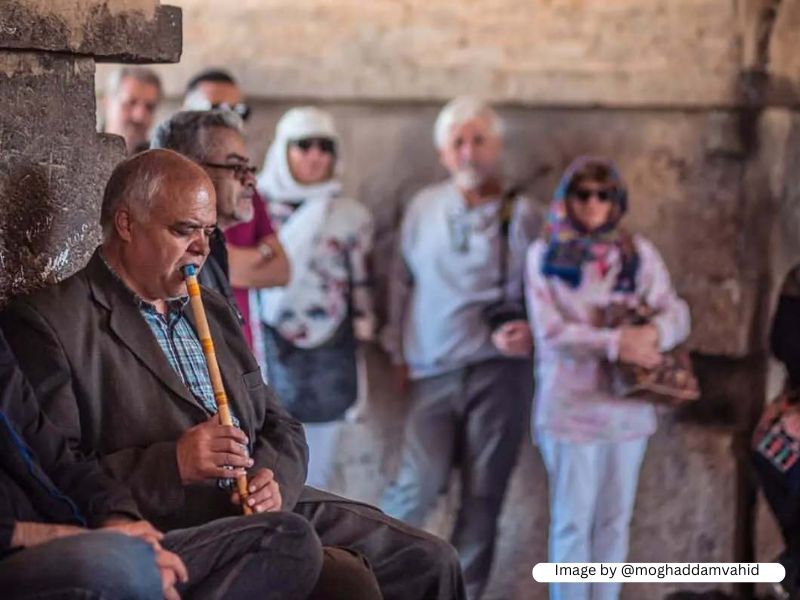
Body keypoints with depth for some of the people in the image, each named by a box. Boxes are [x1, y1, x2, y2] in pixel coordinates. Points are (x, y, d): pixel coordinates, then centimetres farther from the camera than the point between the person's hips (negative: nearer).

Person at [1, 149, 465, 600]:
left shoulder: (212, 309, 22)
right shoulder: (47, 324, -4)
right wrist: (171, 464, -21)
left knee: (428, 563, -1)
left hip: (276, 510, 8)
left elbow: (278, 426, 22)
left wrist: (274, 481, -1)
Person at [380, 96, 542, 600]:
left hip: (498, 369, -1)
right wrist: (399, 350, 12)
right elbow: (402, 283, 15)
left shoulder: (522, 213, 0)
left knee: (484, 496, 3)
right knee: (419, 484, -9)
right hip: (434, 370, 1)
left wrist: (526, 332, -14)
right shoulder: (423, 208, 7)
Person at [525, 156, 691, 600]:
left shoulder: (639, 253, 7)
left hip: (628, 404, 3)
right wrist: (614, 343, -23)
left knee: (615, 520, 10)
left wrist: (654, 332, -24)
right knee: (573, 521, 0)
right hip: (571, 406, -3)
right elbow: (549, 330, -11)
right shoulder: (545, 254, -1)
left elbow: (677, 314, 0)